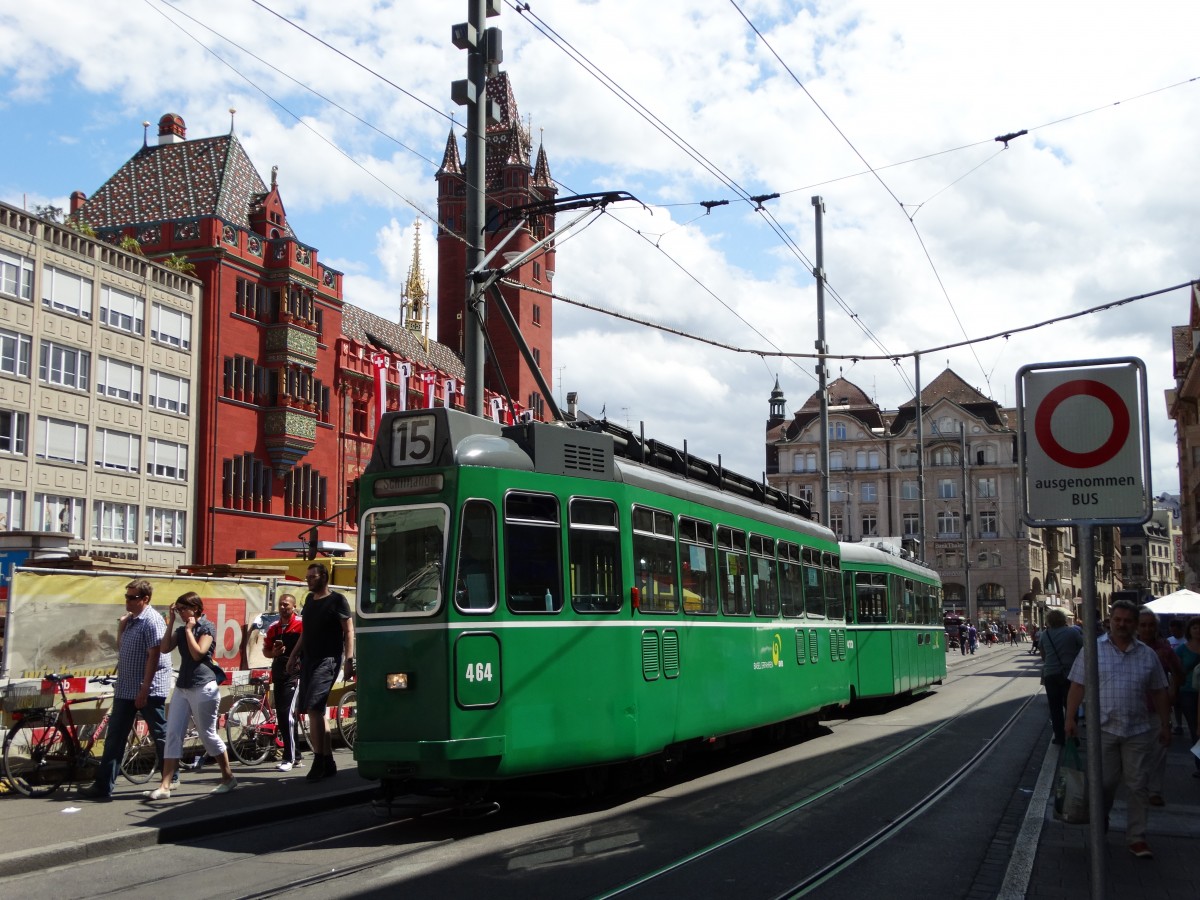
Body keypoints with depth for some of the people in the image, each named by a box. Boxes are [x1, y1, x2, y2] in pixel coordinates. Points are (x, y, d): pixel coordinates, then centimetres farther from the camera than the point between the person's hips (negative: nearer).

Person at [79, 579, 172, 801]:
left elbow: (153, 657, -19)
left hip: (149, 690, -9)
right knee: (114, 738, 6)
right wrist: (121, 626, 4)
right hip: (126, 689, 9)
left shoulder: (152, 621, -15)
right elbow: (121, 649, 20)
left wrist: (144, 691, -20)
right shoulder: (131, 620, 12)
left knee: (160, 736, 4)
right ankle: (103, 786, 7)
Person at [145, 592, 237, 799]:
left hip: (203, 687, -7)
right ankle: (165, 786, -1)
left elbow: (198, 653, -18)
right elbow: (164, 649, 0)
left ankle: (228, 778, 13)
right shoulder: (181, 630, 15)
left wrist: (189, 629, -11)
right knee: (173, 734, -1)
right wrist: (171, 622, 0)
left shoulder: (207, 627, -5)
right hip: (182, 687, 7)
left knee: (208, 734, -1)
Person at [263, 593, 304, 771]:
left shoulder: (301, 625, -7)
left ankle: (289, 758, -8)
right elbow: (266, 651, 17)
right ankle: (295, 756, 20)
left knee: (288, 714, -14)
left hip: (294, 672, -7)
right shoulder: (273, 627, 11)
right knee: (281, 716, 10)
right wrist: (274, 652, -2)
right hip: (277, 674, 7)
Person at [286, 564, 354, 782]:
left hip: (327, 660, -8)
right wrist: (294, 655, 20)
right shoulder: (309, 599, 16)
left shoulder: (337, 600, -5)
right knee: (316, 711, 8)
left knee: (314, 709, -18)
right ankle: (328, 763, 15)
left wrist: (349, 660, -16)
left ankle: (319, 762, -15)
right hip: (308, 660, 8)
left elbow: (349, 631, -8)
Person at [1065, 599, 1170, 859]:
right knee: (1105, 782, 3)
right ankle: (1100, 820, 28)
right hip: (1103, 728, -2)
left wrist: (1165, 724, 11)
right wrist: (1070, 718, -5)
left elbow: (1158, 692, 13)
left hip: (1138, 730, 2)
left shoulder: (1147, 655, 7)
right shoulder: (1093, 650, 0)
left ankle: (1136, 837, 16)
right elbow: (1077, 686, 0)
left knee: (1138, 785, 5)